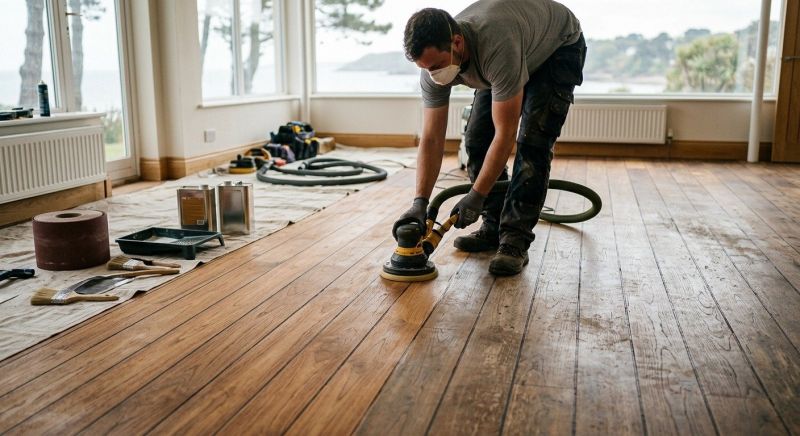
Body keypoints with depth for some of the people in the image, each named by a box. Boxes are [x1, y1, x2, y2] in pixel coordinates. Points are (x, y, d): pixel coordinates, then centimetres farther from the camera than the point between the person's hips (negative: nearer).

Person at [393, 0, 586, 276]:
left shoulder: (497, 48, -46)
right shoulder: (435, 62, -25)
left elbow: (505, 133, -39)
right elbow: (431, 139, -22)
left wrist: (477, 196, -35)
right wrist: (420, 203, -30)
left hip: (558, 48, -6)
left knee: (532, 143, -22)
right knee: (477, 139, -4)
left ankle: (514, 240, -16)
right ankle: (494, 227, 9)